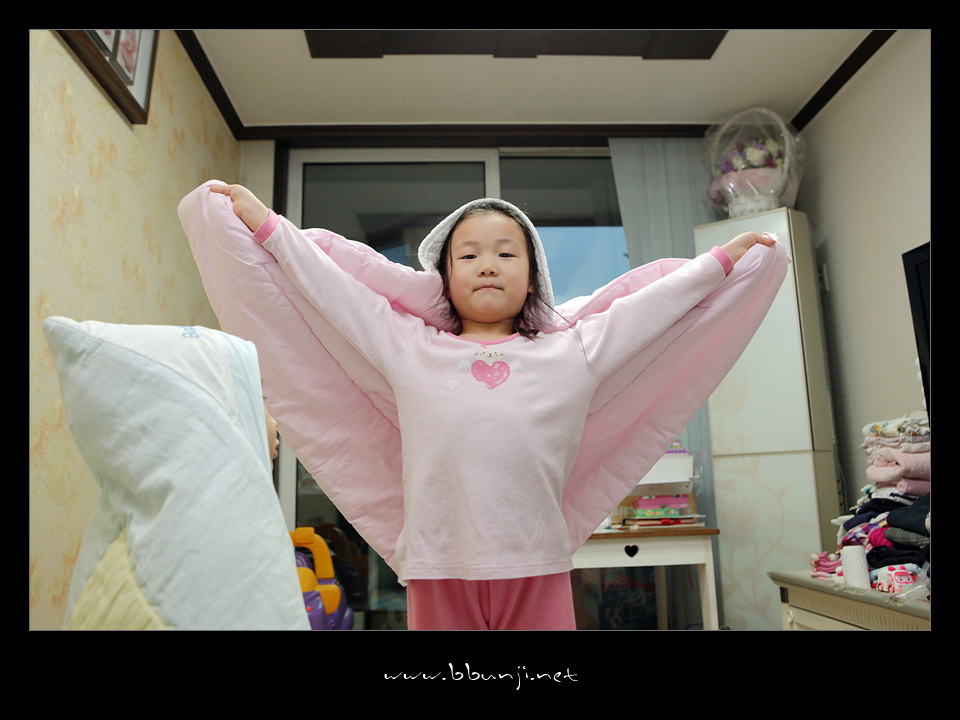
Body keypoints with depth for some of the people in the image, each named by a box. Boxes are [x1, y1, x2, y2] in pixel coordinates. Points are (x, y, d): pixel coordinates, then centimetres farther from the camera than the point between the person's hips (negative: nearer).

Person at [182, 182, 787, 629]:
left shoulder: (572, 352, 10)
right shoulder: (409, 348, 9)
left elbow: (656, 302, 16)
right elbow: (329, 287, 13)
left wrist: (722, 260, 20)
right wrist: (266, 223, 16)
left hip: (538, 572, 1)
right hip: (438, 571, 0)